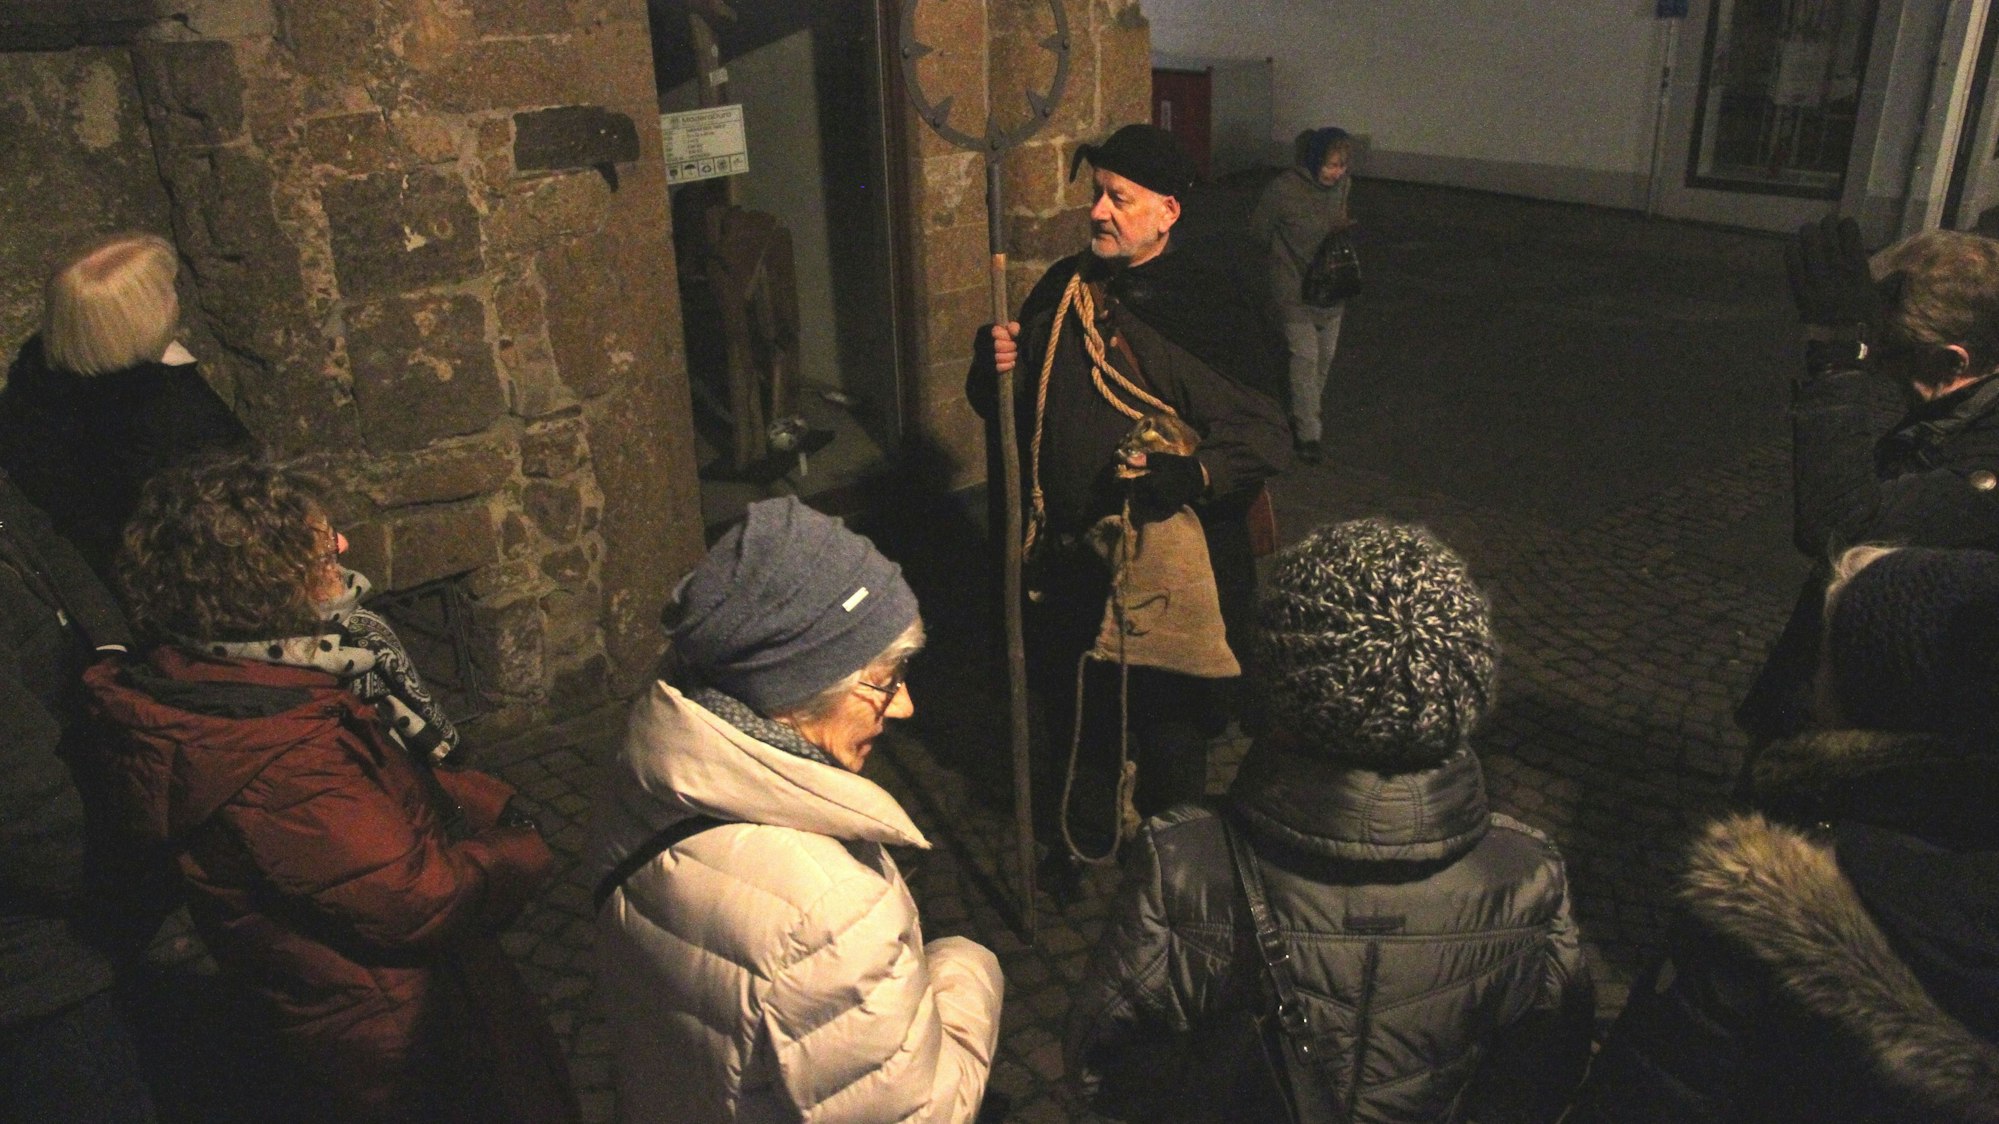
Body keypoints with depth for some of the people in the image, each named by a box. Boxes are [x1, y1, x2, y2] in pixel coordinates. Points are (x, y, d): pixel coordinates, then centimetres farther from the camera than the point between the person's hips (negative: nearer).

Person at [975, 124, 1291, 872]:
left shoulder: (1210, 311, -12)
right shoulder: (1062, 290, 5)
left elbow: (1262, 434, -17)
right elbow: (1002, 407, 13)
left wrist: (1193, 474, -33)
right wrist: (996, 367, -9)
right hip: (1066, 553, 5)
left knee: (1168, 726, 10)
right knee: (1071, 709, 21)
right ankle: (1079, 838, 47)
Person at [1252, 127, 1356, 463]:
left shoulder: (1342, 185, -3)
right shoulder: (1283, 190, -22)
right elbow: (1259, 229, -7)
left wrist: (1343, 227, -6)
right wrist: (1285, 258, 4)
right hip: (1295, 289, -6)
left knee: (1325, 356, 15)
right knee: (1305, 358, -8)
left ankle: (1307, 409, 37)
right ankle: (1307, 433, 0)